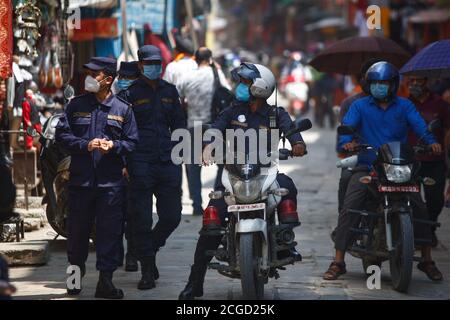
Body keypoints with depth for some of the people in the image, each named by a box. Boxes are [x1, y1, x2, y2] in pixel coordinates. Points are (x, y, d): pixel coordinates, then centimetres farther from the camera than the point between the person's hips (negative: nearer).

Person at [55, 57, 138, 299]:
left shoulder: (123, 109, 6)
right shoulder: (76, 105, 8)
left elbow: (132, 142, 6)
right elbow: (61, 134, 3)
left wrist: (113, 145, -13)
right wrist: (86, 145, -10)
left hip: (111, 181, -1)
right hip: (80, 177, 1)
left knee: (110, 231, -5)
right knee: (78, 228, 7)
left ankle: (105, 279, -2)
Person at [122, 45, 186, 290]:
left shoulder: (169, 91, 14)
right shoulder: (131, 93, 0)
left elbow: (178, 123, 22)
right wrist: (124, 162, -8)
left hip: (167, 162, 4)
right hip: (140, 164, -4)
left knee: (171, 217, 4)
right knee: (142, 220, -2)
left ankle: (149, 249, 30)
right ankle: (147, 271, 6)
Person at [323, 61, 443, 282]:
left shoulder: (404, 106, 11)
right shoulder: (360, 106, 10)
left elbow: (419, 125, -5)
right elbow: (347, 124, -6)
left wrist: (431, 141, -25)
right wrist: (346, 141, -29)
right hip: (366, 167, -1)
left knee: (419, 208, -9)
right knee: (349, 208, -17)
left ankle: (427, 260, 8)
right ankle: (338, 262, -11)